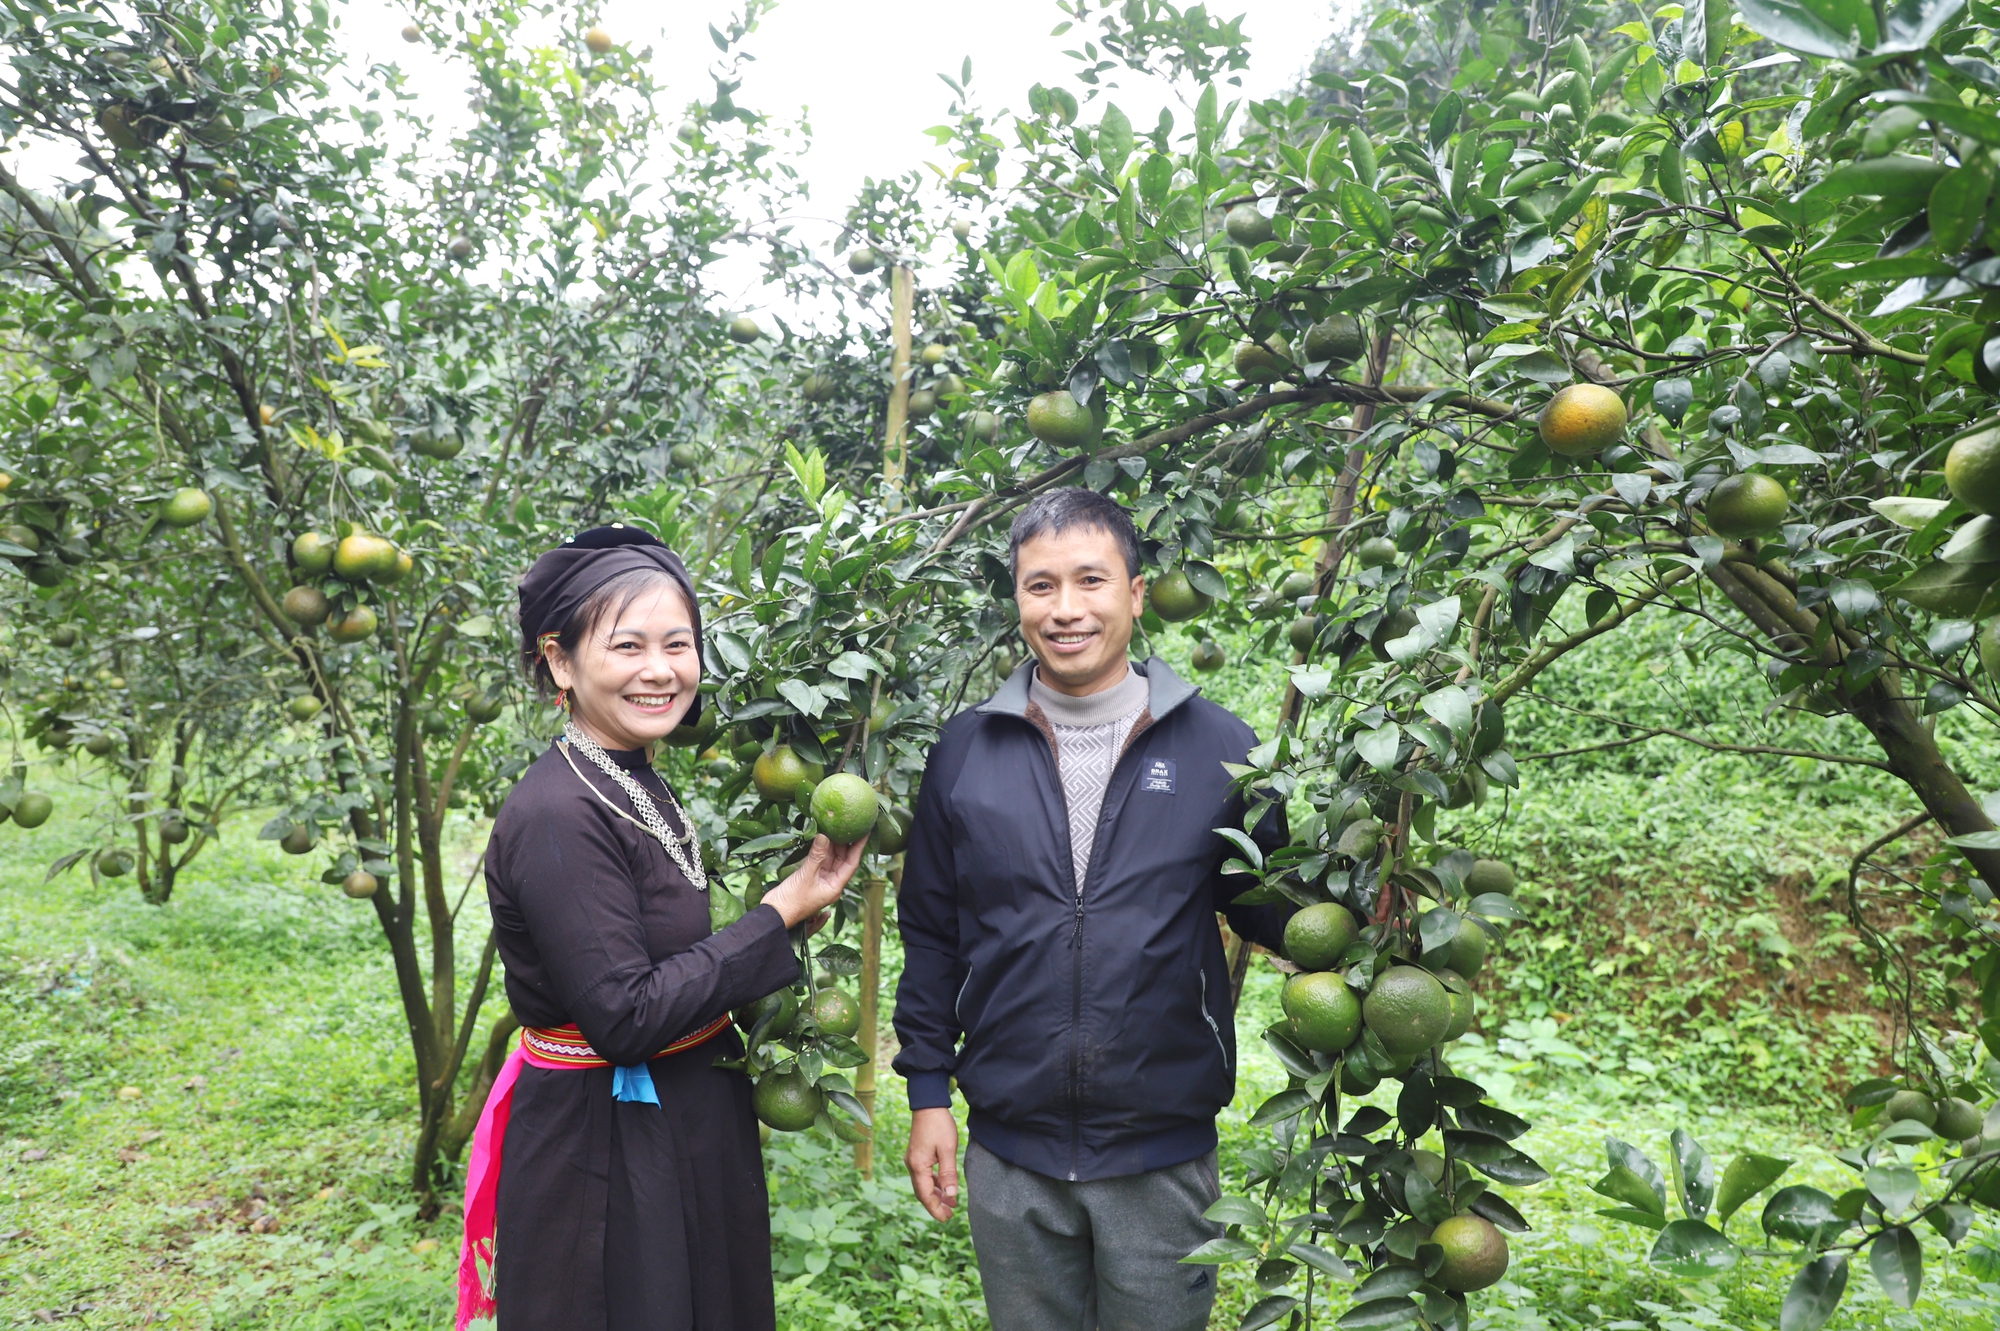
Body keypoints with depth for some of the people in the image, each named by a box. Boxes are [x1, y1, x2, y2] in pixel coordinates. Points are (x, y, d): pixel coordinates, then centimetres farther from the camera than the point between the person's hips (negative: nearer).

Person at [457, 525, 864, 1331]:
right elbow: (626, 1017, -25)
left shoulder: (640, 787, 4)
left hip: (694, 1128, 9)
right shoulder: (556, 818, -23)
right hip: (605, 1155, -9)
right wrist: (781, 914, -21)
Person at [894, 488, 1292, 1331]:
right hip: (1008, 1154, 2)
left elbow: (1271, 912, 1)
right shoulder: (966, 750, -2)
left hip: (1163, 1158, -1)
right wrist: (928, 1094, 4)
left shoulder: (1218, 747, -6)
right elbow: (930, 934, 4)